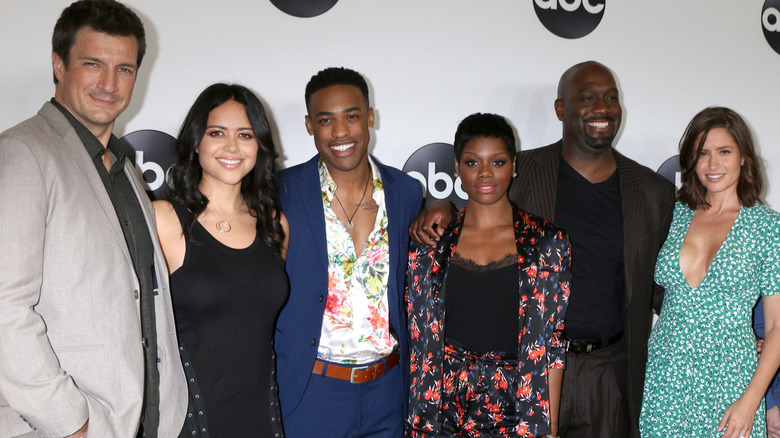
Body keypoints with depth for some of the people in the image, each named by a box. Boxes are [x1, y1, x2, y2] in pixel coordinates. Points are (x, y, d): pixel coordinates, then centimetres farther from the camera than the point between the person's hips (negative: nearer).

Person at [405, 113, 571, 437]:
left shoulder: (547, 243, -1)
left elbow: (552, 343, -1)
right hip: (444, 408, 1)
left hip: (518, 409, -1)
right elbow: (417, 338, 5)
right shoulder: (428, 243, 1)